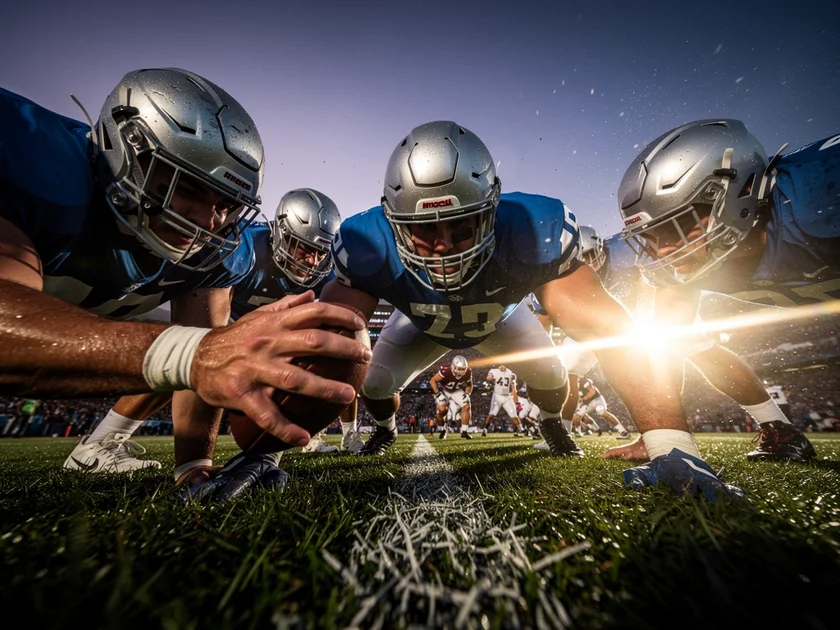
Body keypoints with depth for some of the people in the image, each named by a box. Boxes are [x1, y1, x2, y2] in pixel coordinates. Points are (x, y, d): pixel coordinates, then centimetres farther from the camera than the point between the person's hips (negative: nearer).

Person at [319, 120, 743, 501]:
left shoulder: (532, 232, -39)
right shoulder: (370, 248, -37)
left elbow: (608, 330, -39)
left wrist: (671, 448, -41)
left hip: (498, 318, 0)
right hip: (421, 326, 1)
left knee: (550, 376, -10)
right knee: (373, 383, -9)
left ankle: (551, 423, 32)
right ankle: (385, 429, 32)